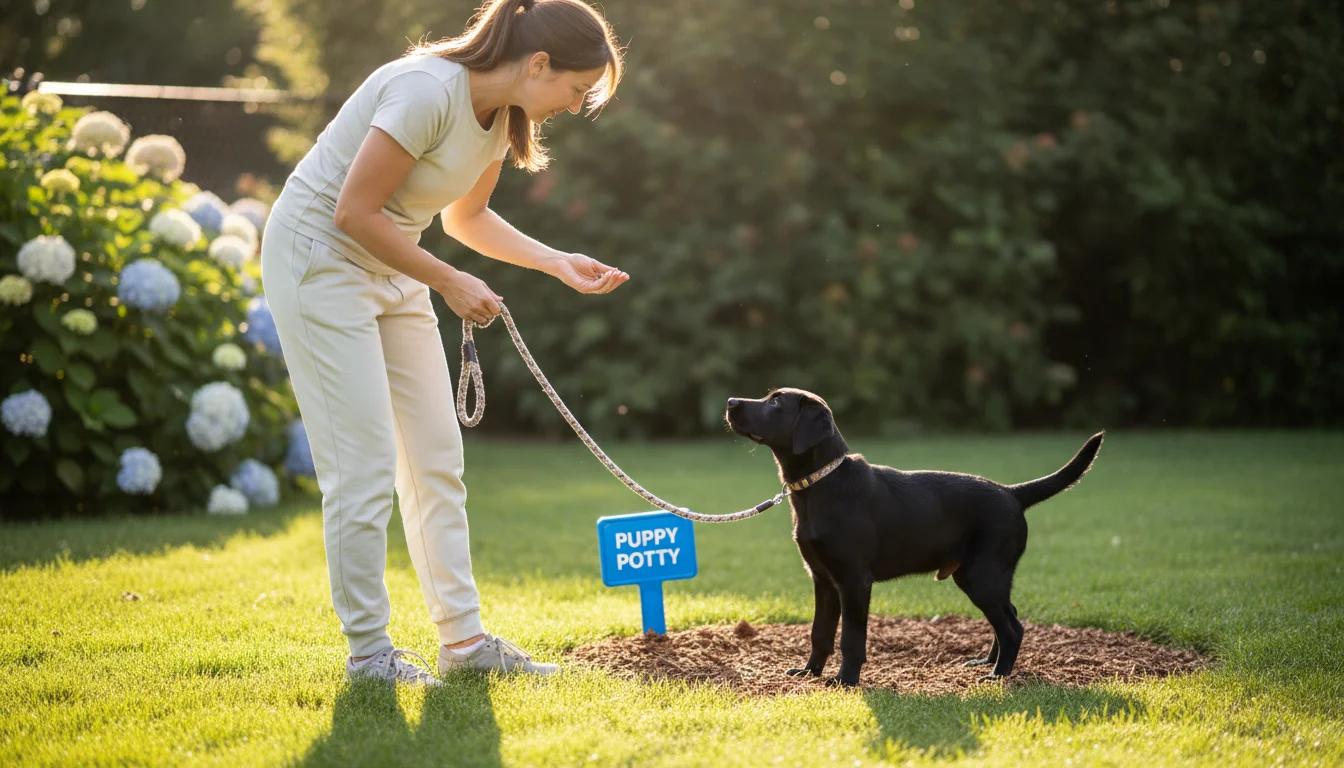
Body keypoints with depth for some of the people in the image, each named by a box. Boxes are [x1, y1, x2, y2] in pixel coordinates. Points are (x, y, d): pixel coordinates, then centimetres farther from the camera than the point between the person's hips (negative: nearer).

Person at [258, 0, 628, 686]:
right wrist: (449, 284, -18)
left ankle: (463, 636, 12)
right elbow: (353, 212, -25)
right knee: (365, 464, -8)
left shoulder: (503, 115, 0)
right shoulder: (427, 90, -27)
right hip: (318, 260, -9)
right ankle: (368, 649, 2)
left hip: (389, 268, 9)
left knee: (437, 455, 6)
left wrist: (559, 263, 4)